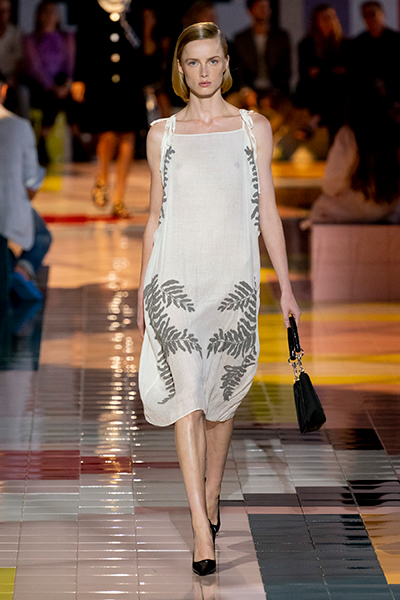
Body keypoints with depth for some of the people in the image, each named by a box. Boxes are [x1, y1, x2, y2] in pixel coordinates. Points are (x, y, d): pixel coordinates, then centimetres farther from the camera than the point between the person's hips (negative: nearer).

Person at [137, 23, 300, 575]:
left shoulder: (254, 128, 6)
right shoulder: (163, 135, 7)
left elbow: (267, 211, 6)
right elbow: (155, 215, 12)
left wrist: (285, 284, 3)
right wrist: (142, 288, 12)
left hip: (233, 278, 1)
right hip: (175, 275, -1)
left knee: (220, 395, 9)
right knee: (187, 393, -11)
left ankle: (210, 499, 31)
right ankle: (202, 528, -12)